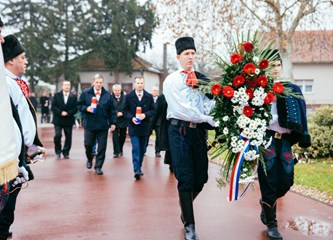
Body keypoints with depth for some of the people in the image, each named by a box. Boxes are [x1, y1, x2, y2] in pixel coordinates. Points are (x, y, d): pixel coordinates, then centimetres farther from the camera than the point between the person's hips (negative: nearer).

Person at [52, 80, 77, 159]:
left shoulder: (73, 97, 4)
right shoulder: (57, 95, 4)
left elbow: (75, 108, 0)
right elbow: (53, 106, -2)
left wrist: (67, 113, -14)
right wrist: (60, 112, -15)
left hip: (69, 120, 1)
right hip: (58, 119, -1)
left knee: (68, 137, 3)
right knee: (57, 135, -10)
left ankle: (66, 153, 14)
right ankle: (58, 151, 7)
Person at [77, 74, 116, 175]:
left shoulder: (107, 95, 5)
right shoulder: (85, 93, 2)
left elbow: (112, 110, 6)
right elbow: (79, 105, 5)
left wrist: (112, 123, 1)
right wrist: (86, 108, -14)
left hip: (103, 126, 1)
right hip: (89, 125, -1)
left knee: (102, 148, 1)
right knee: (88, 144, 5)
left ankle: (98, 167, 12)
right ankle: (89, 159, 35)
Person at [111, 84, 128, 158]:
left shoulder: (125, 98, 0)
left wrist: (122, 113, -16)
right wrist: (116, 113, -20)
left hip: (123, 120, 2)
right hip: (114, 120, -2)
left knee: (123, 136, 13)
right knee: (115, 136, -5)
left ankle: (120, 150, 32)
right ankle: (116, 152, 0)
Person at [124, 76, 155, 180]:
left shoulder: (149, 96, 3)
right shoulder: (129, 96, 1)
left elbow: (153, 110, 3)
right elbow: (125, 110, 3)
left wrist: (145, 115, -15)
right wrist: (131, 118, -14)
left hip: (144, 127, 2)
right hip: (133, 127, -2)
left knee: (142, 149, 10)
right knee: (135, 149, -10)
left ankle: (139, 167, 25)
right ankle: (137, 170, -13)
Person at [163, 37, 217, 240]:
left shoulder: (202, 79, 12)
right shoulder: (171, 80, -1)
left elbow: (210, 102, 2)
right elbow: (181, 108, -12)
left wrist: (212, 115, -21)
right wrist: (209, 119, -14)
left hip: (199, 131, 4)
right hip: (180, 131, -4)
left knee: (201, 177, 7)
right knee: (186, 179, -3)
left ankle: (186, 208, 36)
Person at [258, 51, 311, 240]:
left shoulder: (291, 90, 10)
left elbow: (299, 116, 11)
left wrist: (304, 137, 6)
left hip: (285, 141, 5)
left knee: (286, 180, 6)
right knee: (269, 181, -1)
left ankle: (267, 203, 37)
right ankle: (272, 224, 14)